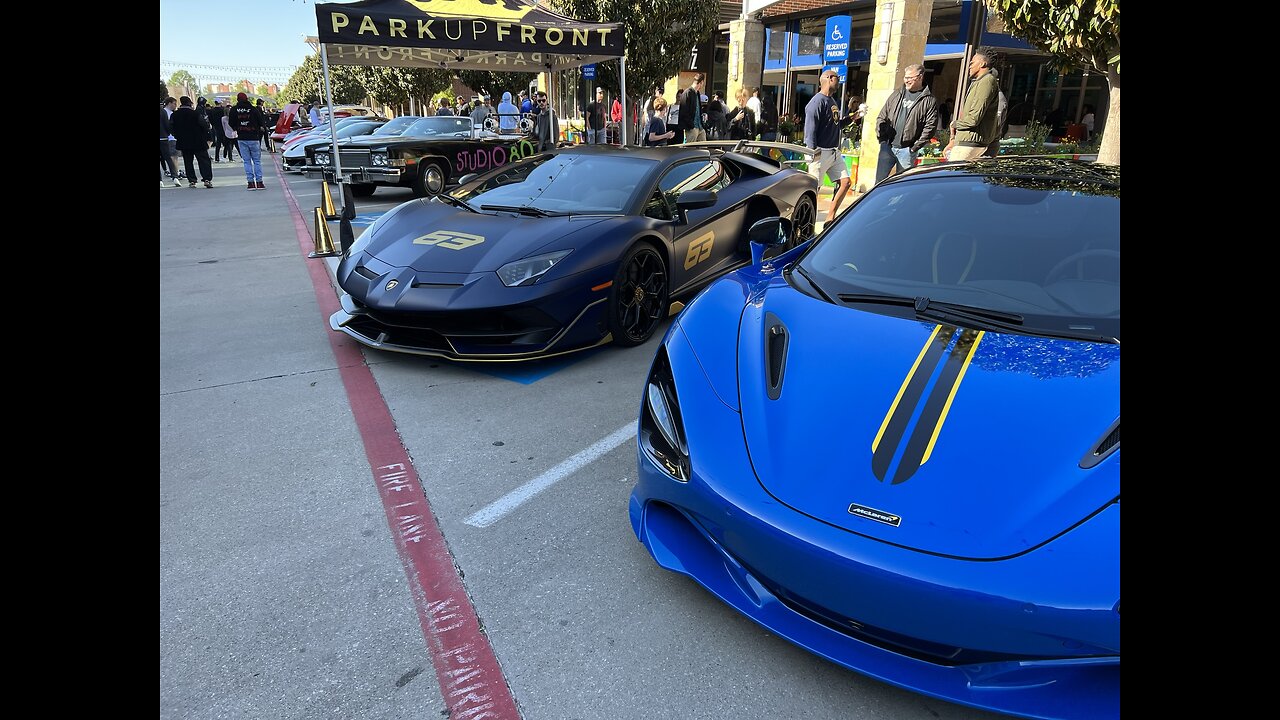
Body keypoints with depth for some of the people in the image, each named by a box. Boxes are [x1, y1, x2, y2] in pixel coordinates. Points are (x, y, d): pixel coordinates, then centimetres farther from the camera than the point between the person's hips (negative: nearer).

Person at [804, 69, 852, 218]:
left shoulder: (833, 102, 17)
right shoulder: (818, 101, -11)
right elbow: (810, 127, -17)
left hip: (834, 152, 9)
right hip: (821, 153, -9)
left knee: (845, 182, 5)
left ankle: (830, 217, 12)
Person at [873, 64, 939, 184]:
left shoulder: (929, 101, -1)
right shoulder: (897, 94, 12)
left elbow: (930, 126, -7)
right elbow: (882, 117, 14)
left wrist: (915, 147, -11)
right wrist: (881, 137, 2)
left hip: (906, 150, -3)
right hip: (887, 146, 3)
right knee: (879, 181, 3)